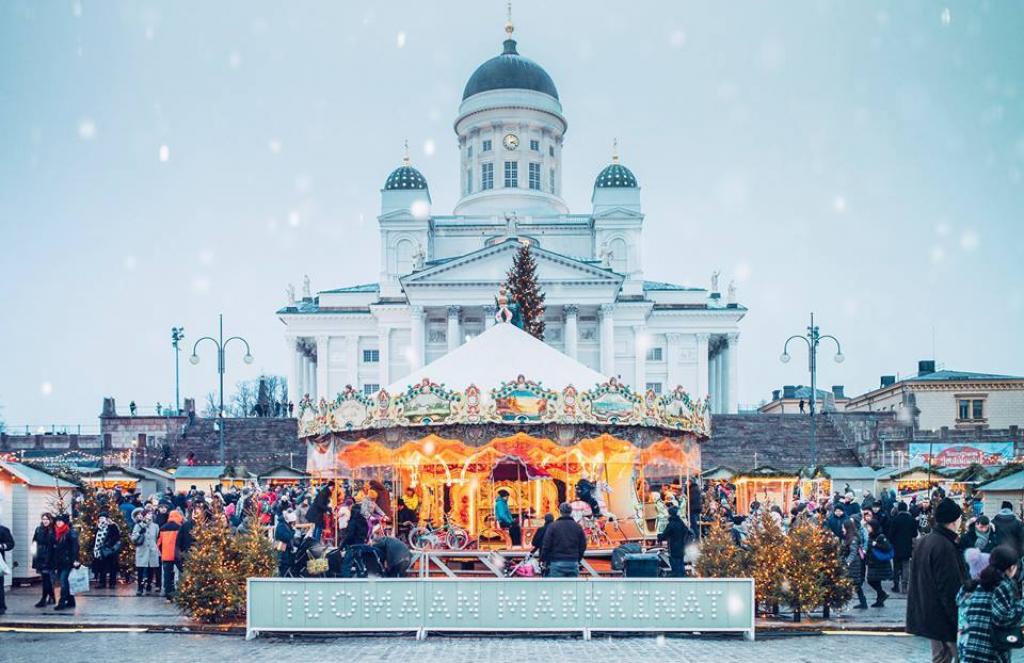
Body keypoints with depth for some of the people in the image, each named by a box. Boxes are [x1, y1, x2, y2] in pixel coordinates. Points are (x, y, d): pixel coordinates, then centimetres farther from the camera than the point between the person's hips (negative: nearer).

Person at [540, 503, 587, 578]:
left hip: (557, 563, -3)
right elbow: (583, 546, 11)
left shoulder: (553, 526, -4)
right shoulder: (578, 527, 7)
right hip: (573, 563, 3)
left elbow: (546, 545, -5)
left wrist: (543, 559, 5)